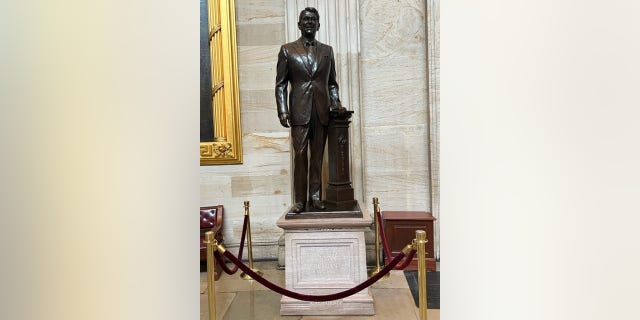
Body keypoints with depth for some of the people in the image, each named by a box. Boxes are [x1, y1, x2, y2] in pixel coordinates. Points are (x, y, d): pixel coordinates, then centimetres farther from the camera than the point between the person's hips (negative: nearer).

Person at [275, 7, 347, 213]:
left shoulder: (327, 50, 14)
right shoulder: (287, 50, 6)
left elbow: (332, 82, 16)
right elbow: (280, 84, 2)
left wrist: (335, 103, 0)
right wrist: (282, 111, -8)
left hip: (322, 111, 2)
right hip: (299, 111, -2)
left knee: (318, 156, 5)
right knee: (300, 156, -3)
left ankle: (315, 197, 13)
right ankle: (299, 200, 4)